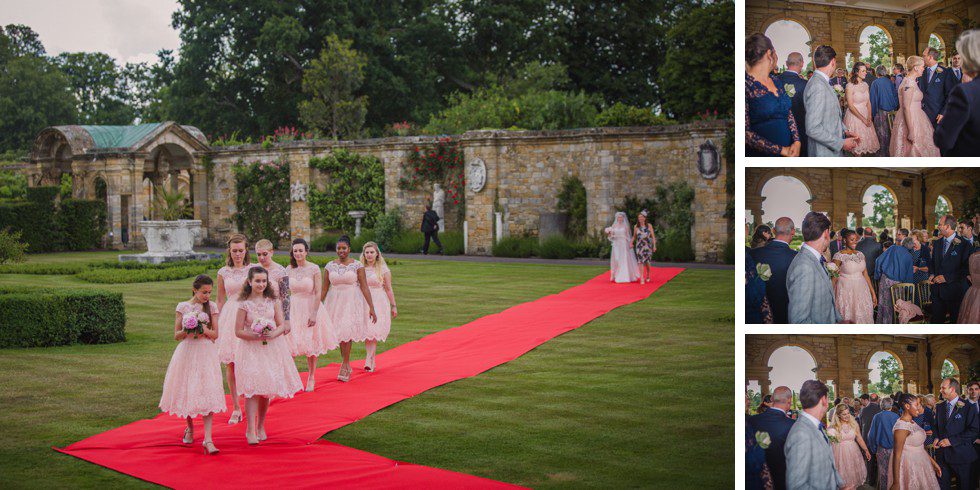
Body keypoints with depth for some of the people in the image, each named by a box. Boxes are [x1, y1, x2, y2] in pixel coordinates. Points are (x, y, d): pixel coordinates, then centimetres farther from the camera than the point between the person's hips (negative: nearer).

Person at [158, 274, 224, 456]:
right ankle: (190, 428, 34)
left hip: (206, 353, -1)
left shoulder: (212, 307, 4)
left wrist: (205, 330, -17)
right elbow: (176, 335, 4)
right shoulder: (183, 306, 3)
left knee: (207, 393, -11)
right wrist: (186, 331, -16)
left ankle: (208, 439, -17)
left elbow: (215, 334, 2)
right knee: (186, 391, 7)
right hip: (187, 352, 1)